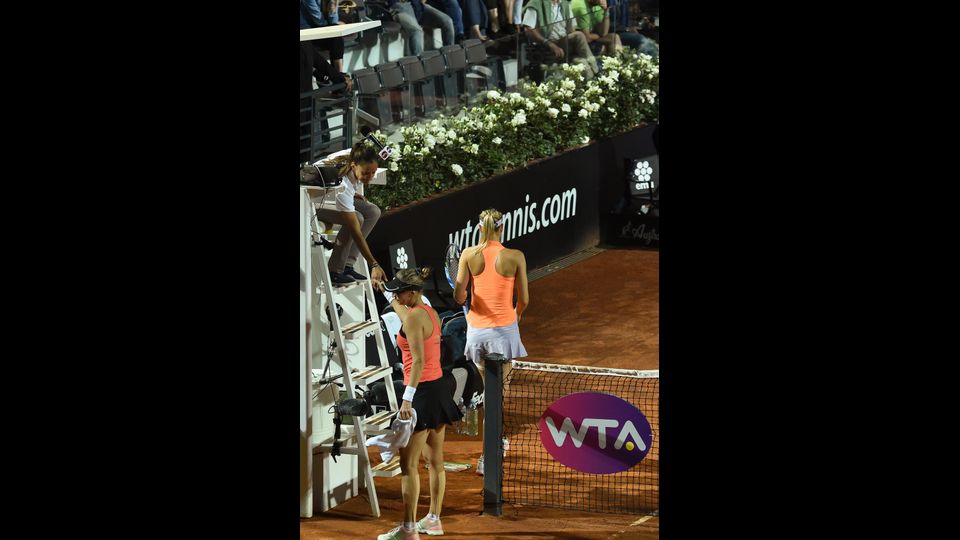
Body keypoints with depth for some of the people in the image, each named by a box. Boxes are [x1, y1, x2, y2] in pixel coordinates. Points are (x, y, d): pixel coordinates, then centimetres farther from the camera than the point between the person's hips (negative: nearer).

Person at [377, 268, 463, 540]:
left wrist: (408, 398, -28)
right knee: (435, 460, 15)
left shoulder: (414, 316, -17)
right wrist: (388, 294, 40)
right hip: (439, 388, 10)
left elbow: (418, 361, -24)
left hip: (423, 391, -10)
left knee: (408, 463, -6)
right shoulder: (430, 312, 10)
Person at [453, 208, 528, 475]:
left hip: (476, 328, 3)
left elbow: (459, 293, -10)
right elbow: (524, 299, -5)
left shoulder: (469, 255, -5)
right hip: (504, 328, -3)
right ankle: (486, 456, -2)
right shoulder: (515, 257, -10)